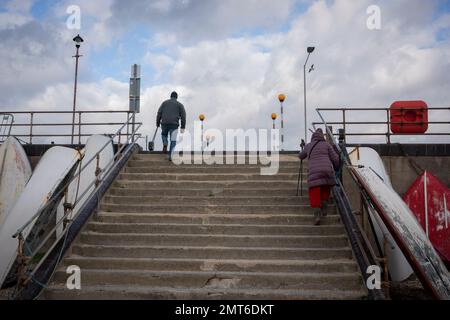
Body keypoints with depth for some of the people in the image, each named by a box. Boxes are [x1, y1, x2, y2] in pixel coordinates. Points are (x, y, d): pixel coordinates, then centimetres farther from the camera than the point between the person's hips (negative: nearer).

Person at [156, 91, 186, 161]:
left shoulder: (164, 103, 15)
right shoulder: (180, 105, 11)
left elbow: (159, 113, 7)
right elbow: (183, 116, 0)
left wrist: (157, 124, 12)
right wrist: (183, 127, -1)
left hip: (165, 123, 1)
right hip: (174, 125, -1)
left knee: (164, 134, 30)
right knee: (173, 141, 5)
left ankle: (165, 143, -1)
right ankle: (170, 156, -7)